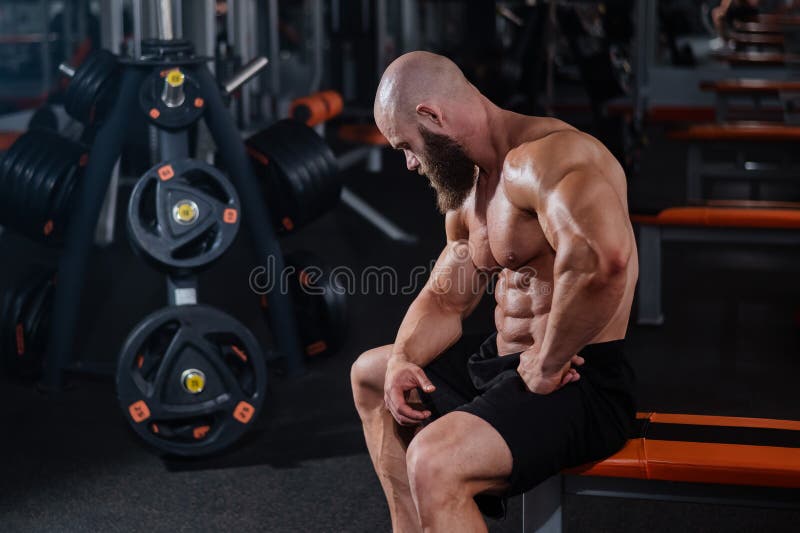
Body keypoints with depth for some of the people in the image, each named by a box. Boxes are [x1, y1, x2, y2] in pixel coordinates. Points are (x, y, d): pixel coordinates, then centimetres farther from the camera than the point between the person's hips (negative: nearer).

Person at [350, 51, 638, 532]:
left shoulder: (543, 155, -21)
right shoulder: (471, 190, 13)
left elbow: (602, 258, -40)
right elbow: (445, 299, 20)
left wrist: (547, 365, -29)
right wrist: (403, 359, 0)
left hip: (578, 381, -11)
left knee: (434, 461, -33)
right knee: (370, 375, 27)